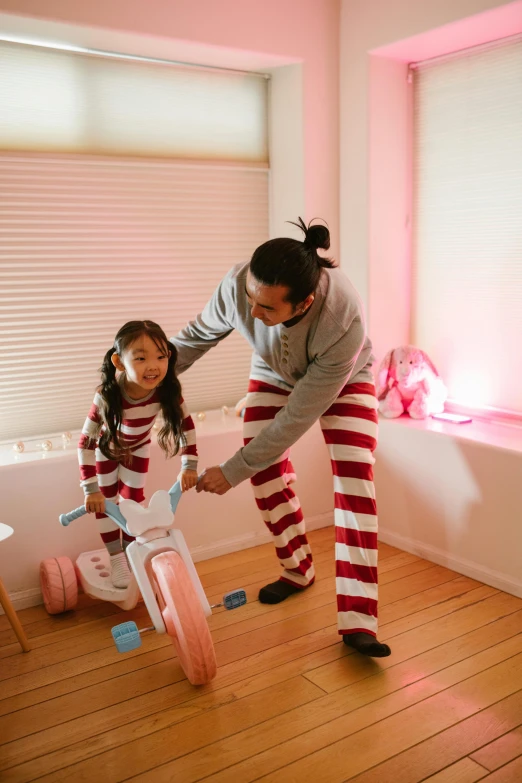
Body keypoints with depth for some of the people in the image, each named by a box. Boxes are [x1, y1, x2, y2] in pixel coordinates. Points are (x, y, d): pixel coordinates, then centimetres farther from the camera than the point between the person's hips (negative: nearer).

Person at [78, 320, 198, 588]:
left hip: (138, 447, 2)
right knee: (106, 502, 0)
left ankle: (131, 552, 30)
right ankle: (117, 559, 17)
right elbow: (86, 441, -33)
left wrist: (189, 465, -20)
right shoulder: (107, 396, -42)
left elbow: (186, 425, -17)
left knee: (134, 499, 9)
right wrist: (90, 489, -32)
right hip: (107, 446, -2)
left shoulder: (167, 390, -35)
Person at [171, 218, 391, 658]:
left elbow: (298, 416, -36)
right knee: (267, 475, -5)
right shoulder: (238, 285, -34)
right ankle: (298, 571, 21)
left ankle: (358, 621, -13)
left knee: (355, 481, -15)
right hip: (274, 376, 4)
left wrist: (233, 471, -30)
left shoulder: (344, 323, -44)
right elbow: (199, 334, -10)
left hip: (343, 379, -3)